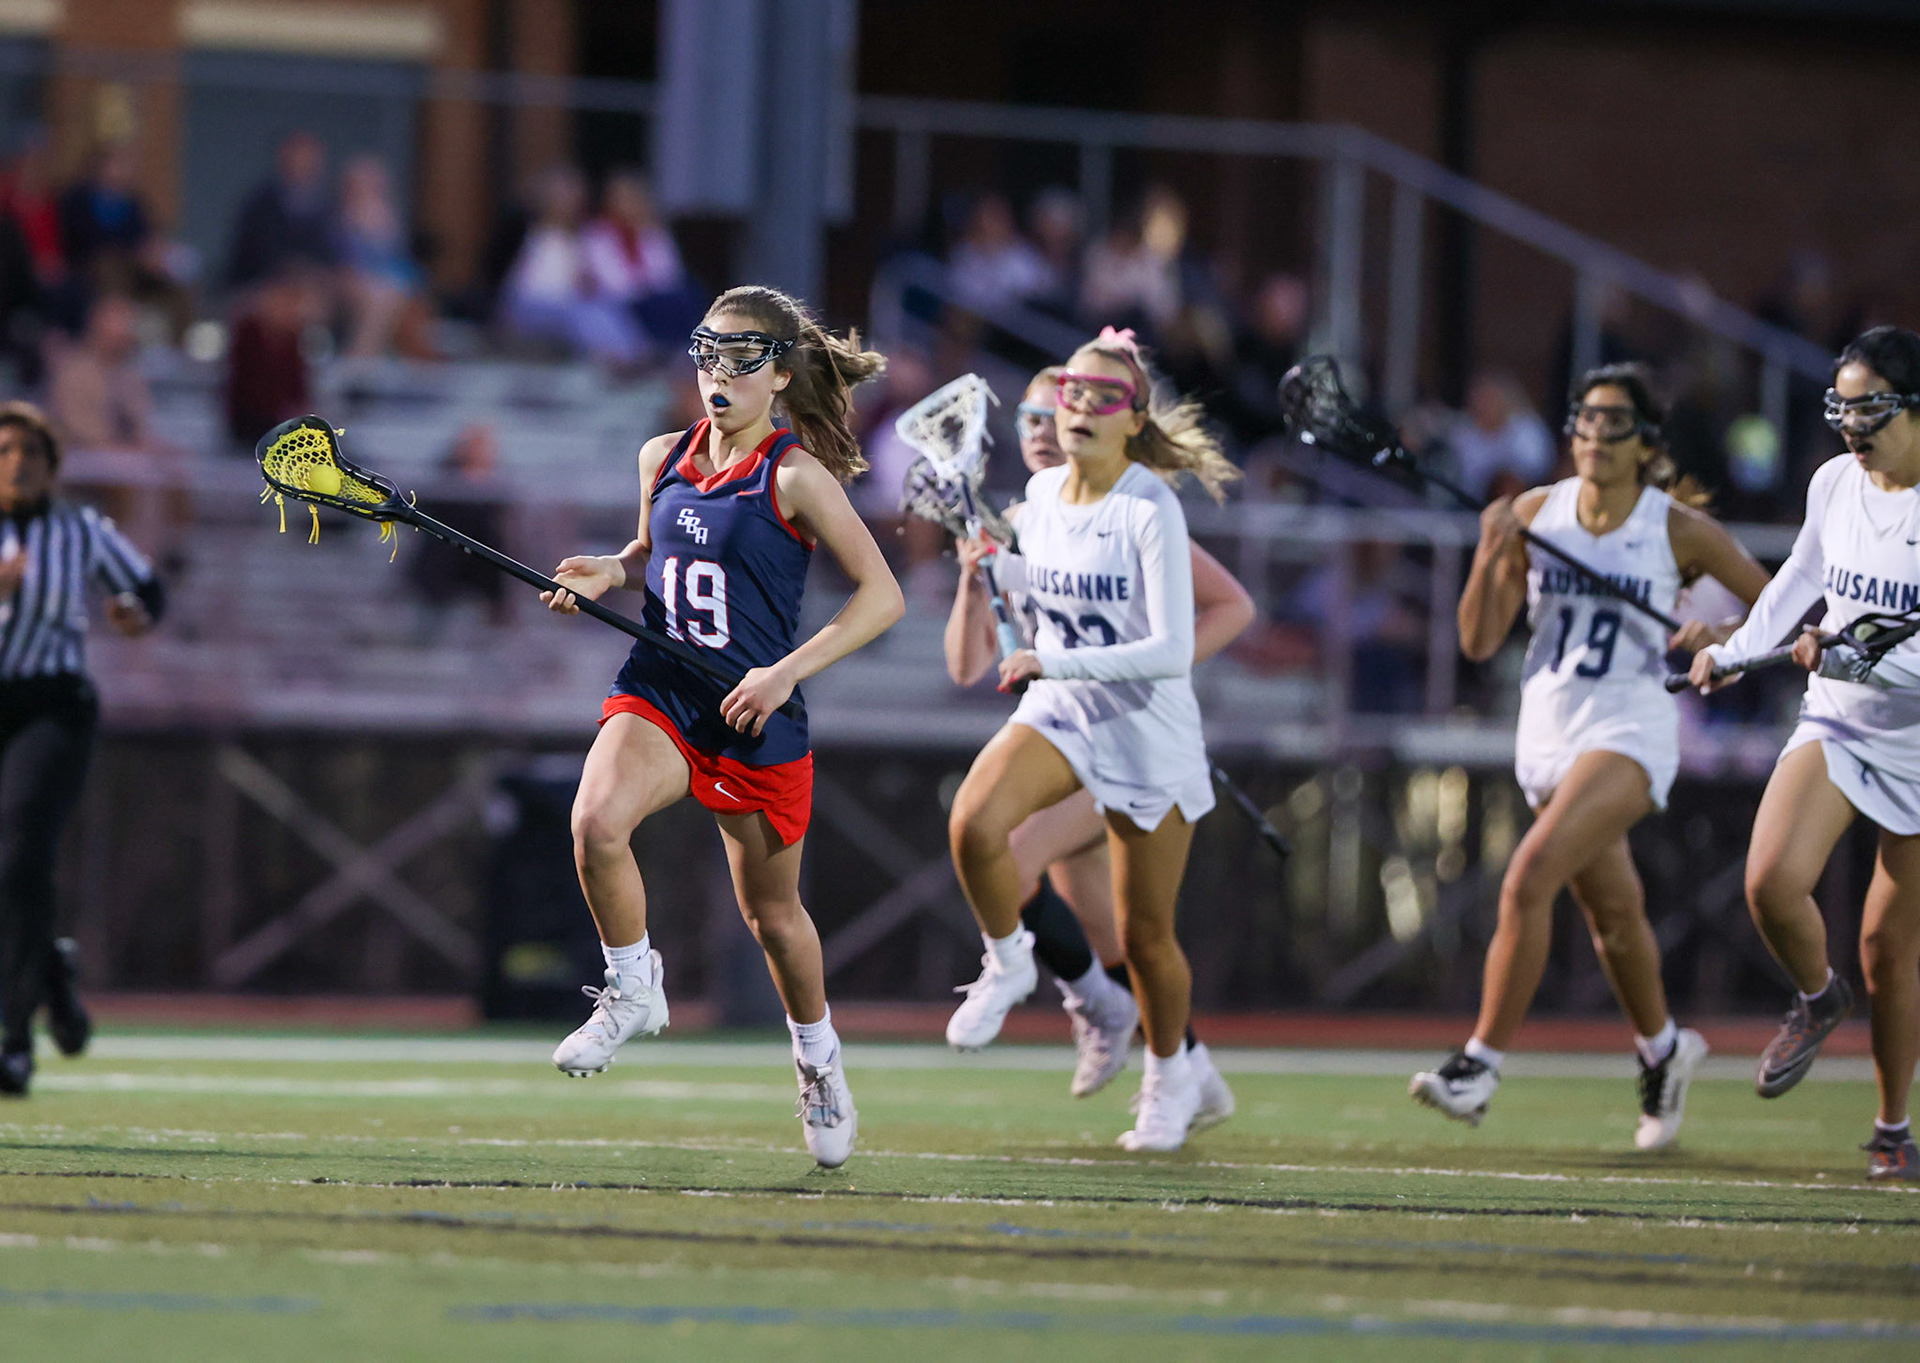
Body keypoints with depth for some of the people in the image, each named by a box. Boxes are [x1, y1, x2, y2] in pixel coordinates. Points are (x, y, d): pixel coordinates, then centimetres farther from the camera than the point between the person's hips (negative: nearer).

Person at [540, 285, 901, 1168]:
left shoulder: (794, 476, -10)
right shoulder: (663, 459, 5)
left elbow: (882, 596, -11)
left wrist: (788, 672, -20)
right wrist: (607, 574, 1)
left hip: (755, 717, -3)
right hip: (658, 693, 3)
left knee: (771, 910, 11)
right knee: (596, 822, -28)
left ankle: (817, 1056, 38)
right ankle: (632, 989, -5)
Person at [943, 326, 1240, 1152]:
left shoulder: (1150, 511, -19)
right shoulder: (1042, 494, 0)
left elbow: (1173, 650, -24)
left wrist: (1058, 663, -30)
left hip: (1148, 733, -4)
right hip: (1056, 712, 4)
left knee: (1144, 932, 6)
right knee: (973, 823, -27)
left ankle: (1170, 1074, 32)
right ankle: (1007, 961, 0)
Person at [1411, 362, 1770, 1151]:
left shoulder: (1679, 529, -6)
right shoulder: (1535, 515, 1)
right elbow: (1478, 643, 0)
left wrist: (1721, 639, -15)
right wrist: (1491, 556, -15)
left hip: (1631, 731, -5)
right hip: (1547, 731, 5)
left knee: (1528, 879, -23)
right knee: (1611, 913, 16)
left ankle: (1481, 1065, -19)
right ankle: (1662, 1051, 41)